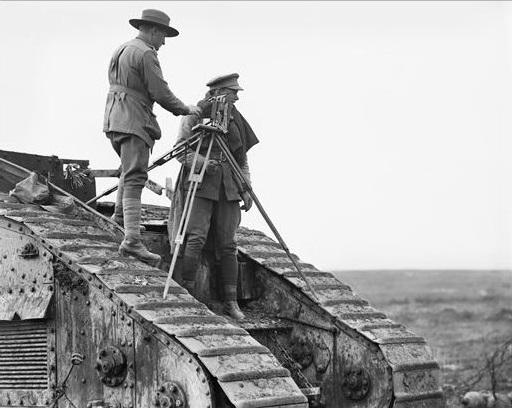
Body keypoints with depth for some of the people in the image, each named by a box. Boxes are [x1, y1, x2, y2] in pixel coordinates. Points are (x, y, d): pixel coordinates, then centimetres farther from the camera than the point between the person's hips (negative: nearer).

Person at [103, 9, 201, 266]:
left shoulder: (120, 50, 19)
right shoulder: (145, 53, -10)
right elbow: (160, 92, -14)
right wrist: (186, 109, -1)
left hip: (114, 119, 10)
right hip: (133, 121, -10)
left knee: (130, 169, 28)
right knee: (135, 177, -15)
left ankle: (120, 215, 34)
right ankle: (132, 240, -22)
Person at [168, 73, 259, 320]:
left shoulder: (235, 120, 16)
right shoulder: (195, 115, 0)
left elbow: (242, 160, 19)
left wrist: (246, 189, 9)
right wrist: (202, 163, -20)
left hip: (228, 186, 5)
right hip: (200, 183, -5)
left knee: (227, 244, 0)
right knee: (196, 238, -16)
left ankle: (231, 302, 3)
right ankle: (186, 296, -11)